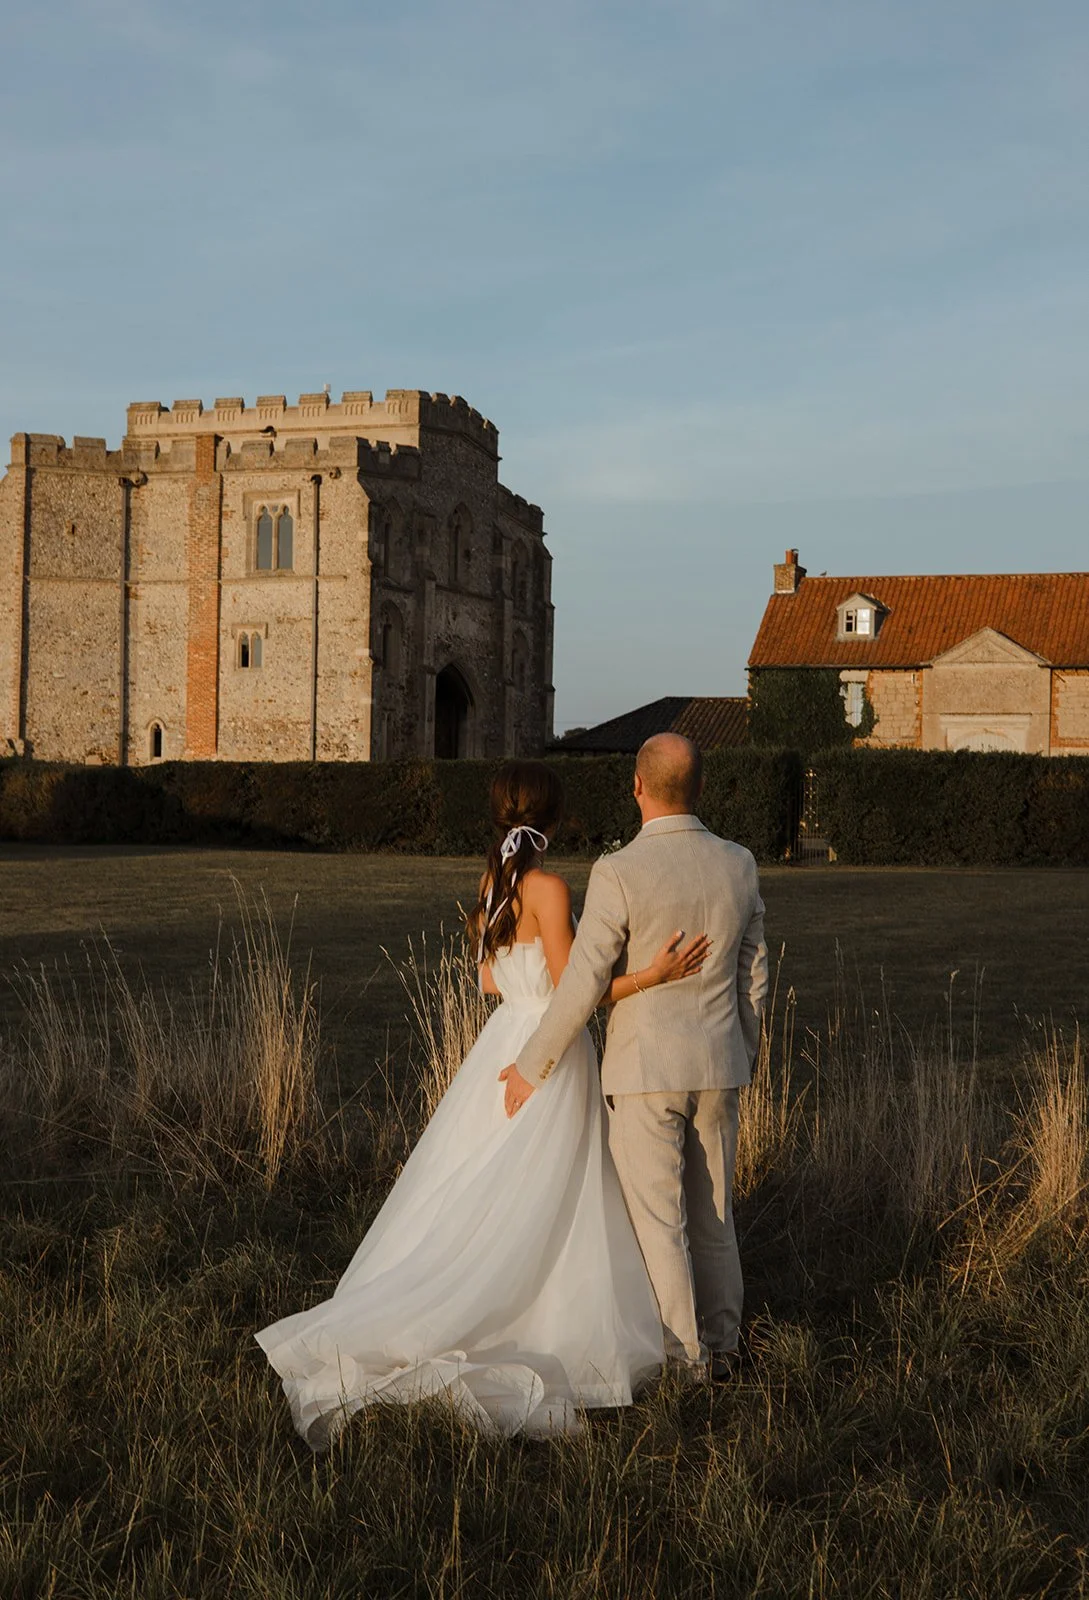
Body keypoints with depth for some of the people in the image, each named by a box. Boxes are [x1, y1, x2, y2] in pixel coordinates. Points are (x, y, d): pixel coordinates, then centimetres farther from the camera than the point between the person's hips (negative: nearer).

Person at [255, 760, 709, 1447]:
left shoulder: (492, 884, 7)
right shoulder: (549, 888, -16)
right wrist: (654, 975, -20)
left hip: (505, 1047, 8)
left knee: (473, 1203, 13)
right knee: (535, 1213, 0)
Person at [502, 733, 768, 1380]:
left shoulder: (619, 872, -17)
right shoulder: (739, 865, 0)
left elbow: (583, 984, -16)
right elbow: (753, 977, 7)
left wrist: (533, 1067, -5)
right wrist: (742, 1062, 20)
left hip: (644, 1070, -5)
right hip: (717, 1067, 5)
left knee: (657, 1220, 4)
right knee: (711, 1214, 17)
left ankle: (682, 1359, 9)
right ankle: (720, 1346, 25)